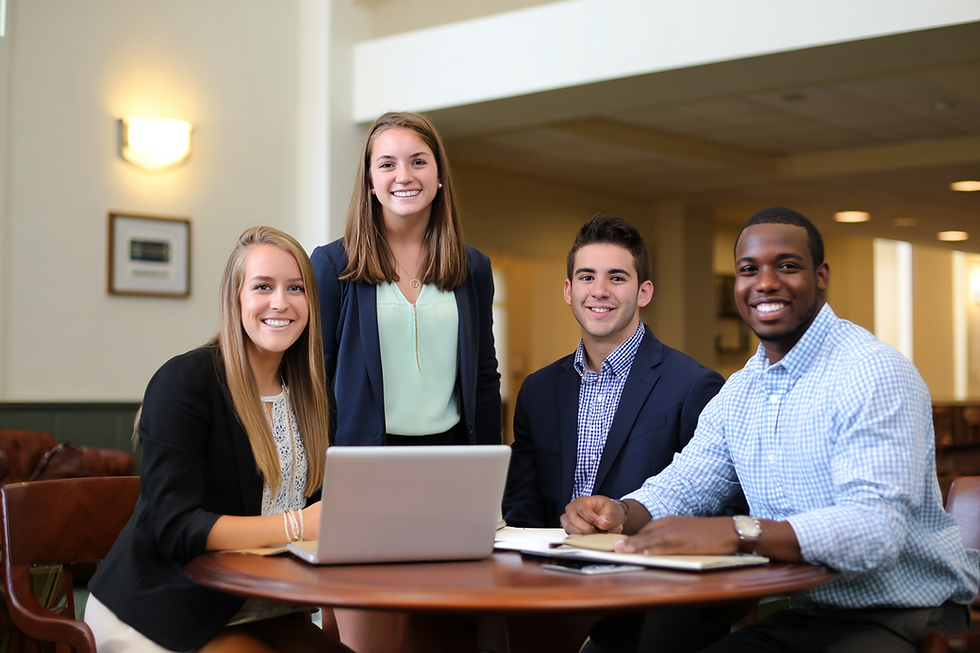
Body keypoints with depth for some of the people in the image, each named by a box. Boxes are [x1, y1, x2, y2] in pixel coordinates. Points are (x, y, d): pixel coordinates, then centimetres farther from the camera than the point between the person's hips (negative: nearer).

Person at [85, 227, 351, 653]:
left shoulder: (304, 391, 9)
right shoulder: (184, 381, -13)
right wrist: (297, 524, -28)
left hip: (256, 610, 6)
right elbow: (173, 526, -21)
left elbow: (311, 501, 9)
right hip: (164, 616, -6)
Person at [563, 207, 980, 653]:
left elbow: (875, 529, -28)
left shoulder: (875, 374, -17)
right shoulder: (738, 393, 10)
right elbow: (680, 487, 13)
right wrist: (622, 513, -11)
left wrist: (735, 533, -40)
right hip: (803, 616, 6)